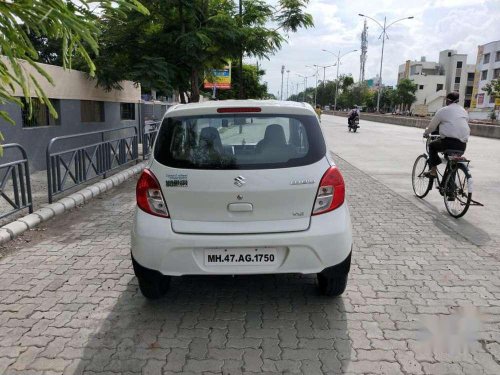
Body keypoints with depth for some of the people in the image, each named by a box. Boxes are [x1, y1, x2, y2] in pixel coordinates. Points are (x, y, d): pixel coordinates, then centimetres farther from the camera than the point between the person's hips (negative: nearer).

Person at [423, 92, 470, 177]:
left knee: (432, 146, 20)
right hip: (462, 145, 6)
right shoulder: (464, 111, 20)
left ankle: (433, 170, 10)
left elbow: (432, 126, 6)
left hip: (449, 142, -6)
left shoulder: (443, 110, 1)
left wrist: (426, 133, 26)